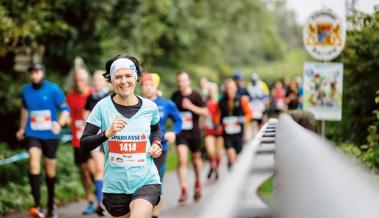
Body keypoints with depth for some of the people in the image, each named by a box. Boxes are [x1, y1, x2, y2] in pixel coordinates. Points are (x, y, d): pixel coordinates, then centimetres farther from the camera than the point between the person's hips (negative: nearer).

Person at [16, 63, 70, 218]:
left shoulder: (53, 89, -8)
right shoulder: (26, 90, 3)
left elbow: (65, 109, -7)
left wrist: (59, 123, -26)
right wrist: (22, 128, 28)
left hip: (50, 135, -1)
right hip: (32, 134, 1)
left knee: (50, 171, 9)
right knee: (34, 164, -21)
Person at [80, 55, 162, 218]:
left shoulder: (149, 107, 0)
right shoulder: (103, 107, -6)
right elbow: (83, 145, -9)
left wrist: (156, 144, 3)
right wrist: (107, 133, -24)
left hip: (146, 181, 0)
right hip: (115, 185, 0)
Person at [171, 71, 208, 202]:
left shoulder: (195, 96, -6)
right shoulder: (175, 96, 2)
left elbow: (205, 112, -8)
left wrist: (191, 107, -20)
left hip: (194, 132, 0)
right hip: (180, 133, 0)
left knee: (196, 159, 16)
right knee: (181, 160, -14)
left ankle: (198, 183, 41)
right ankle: (183, 190, -14)